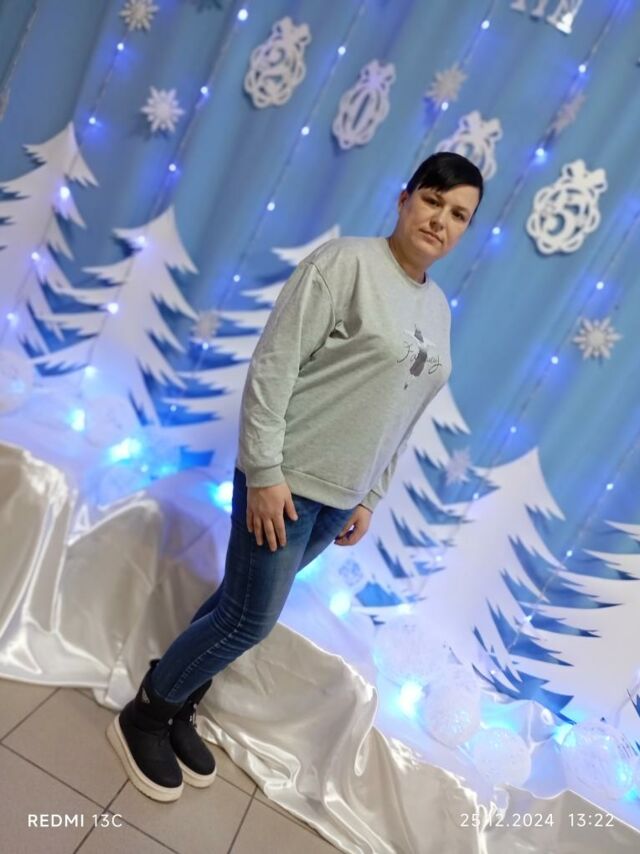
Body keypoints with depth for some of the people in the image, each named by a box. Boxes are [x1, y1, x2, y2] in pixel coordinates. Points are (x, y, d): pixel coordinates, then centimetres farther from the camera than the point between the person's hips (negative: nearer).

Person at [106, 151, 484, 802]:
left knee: (243, 605, 17)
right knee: (251, 618, 2)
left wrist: (370, 497, 16)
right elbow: (272, 366, -17)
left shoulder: (438, 309, 12)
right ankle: (142, 717, 26)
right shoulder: (346, 260, -11)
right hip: (286, 478, -7)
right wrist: (264, 471, -20)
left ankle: (177, 708, 37)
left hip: (340, 494, 7)